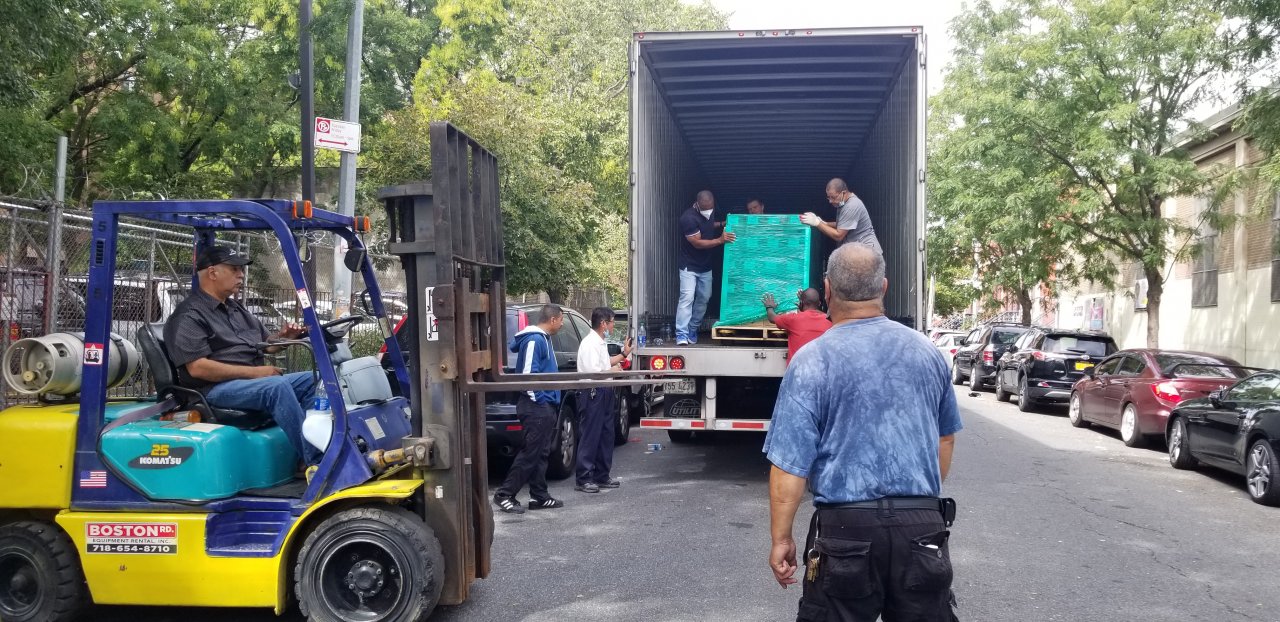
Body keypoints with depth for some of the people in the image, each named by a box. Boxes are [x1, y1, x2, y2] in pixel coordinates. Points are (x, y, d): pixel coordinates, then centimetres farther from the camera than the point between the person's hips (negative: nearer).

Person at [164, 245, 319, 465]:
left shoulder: (236, 308, 22)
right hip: (216, 389, -9)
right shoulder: (189, 316, -6)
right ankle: (316, 461, -34)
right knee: (277, 387, -33)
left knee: (312, 379, -7)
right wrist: (253, 372, -20)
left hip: (256, 382, 9)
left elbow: (264, 344, 26)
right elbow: (198, 367, -18)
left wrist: (282, 337, 1)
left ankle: (321, 445, -22)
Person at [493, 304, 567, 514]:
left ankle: (539, 497, 18)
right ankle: (504, 495, -2)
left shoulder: (543, 339, 16)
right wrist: (537, 399, -17)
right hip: (537, 407, -10)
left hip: (544, 407, 10)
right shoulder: (535, 340, -15)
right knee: (530, 453, -8)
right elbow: (528, 373, -21)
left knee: (541, 454, 12)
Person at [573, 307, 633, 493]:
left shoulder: (601, 343, 14)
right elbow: (592, 373, -24)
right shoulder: (589, 343, -17)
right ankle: (583, 479, 1)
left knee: (606, 435, 14)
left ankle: (602, 476, 23)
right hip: (593, 394, -10)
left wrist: (624, 354, 29)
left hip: (605, 393, 10)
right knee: (590, 437, -5)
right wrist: (613, 371, -10)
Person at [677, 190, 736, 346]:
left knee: (704, 298, 11)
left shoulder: (707, 213, 1)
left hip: (705, 266, 8)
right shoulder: (689, 217, -24)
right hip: (689, 267, -8)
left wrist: (722, 224, 7)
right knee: (687, 298, -16)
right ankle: (682, 334, -16)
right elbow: (697, 243, -24)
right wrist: (720, 240, -29)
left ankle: (692, 330, 23)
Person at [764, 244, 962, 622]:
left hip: (846, 527, -3)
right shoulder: (926, 351, 5)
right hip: (924, 525, 4)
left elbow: (790, 466, -12)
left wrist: (781, 539, -2)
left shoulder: (812, 361, -11)